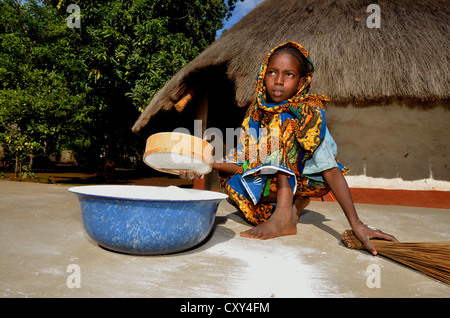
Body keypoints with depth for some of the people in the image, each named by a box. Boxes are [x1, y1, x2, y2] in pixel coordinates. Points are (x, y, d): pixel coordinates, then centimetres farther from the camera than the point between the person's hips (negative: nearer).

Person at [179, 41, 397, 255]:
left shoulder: (309, 114, -18)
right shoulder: (257, 112, -4)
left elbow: (331, 170, -25)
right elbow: (245, 165, -7)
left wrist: (355, 223, -32)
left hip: (305, 180, -5)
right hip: (273, 183, 5)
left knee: (285, 122, -24)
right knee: (231, 181, -15)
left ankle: (284, 215, -28)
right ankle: (293, 205, 0)